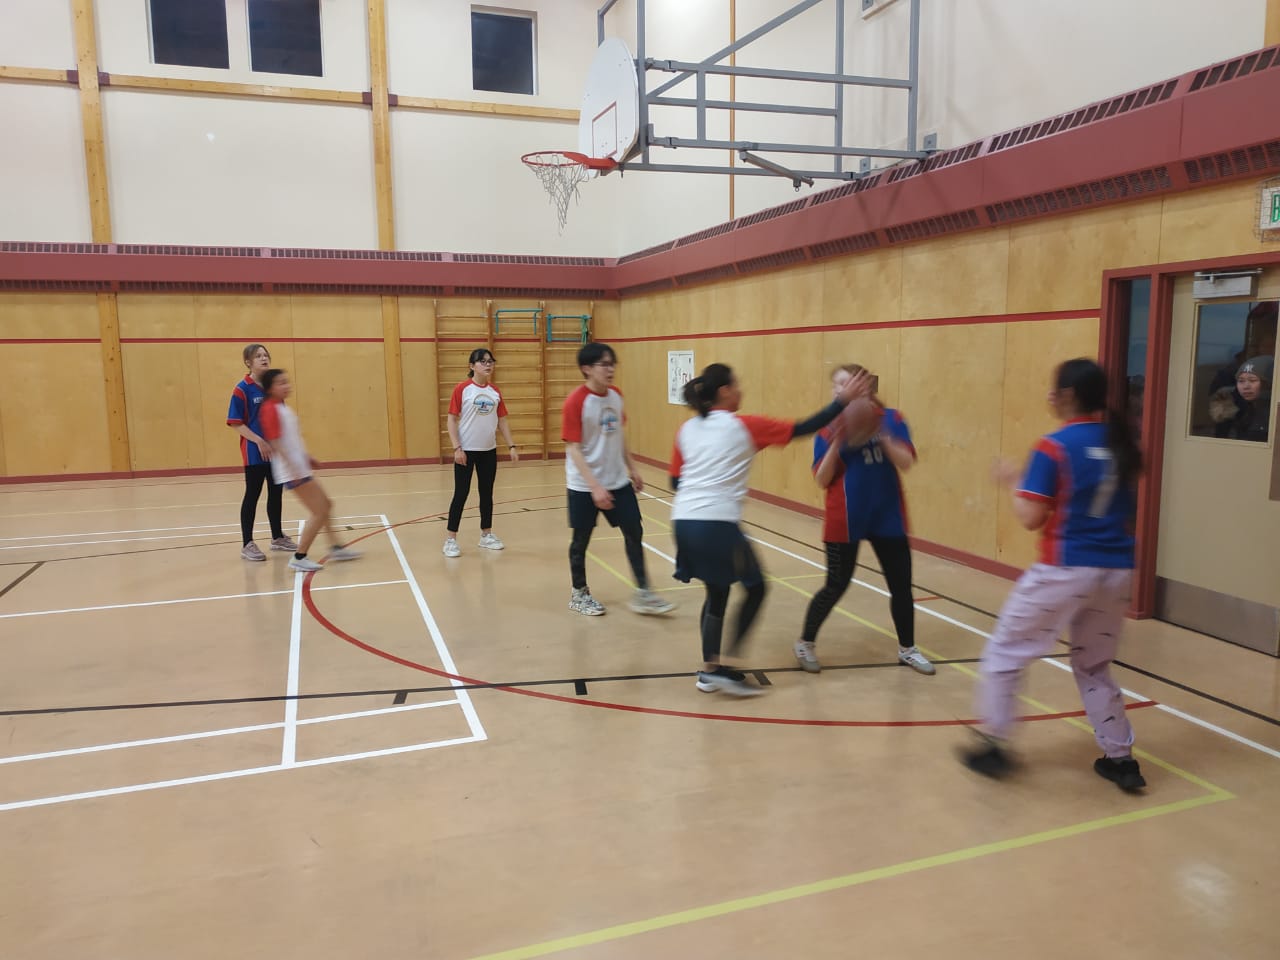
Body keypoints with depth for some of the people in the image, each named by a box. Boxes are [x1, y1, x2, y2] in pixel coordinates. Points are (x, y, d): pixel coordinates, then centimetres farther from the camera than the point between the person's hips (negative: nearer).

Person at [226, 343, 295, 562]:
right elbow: (235, 423, -12)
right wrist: (259, 441, -20)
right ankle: (247, 545, 6)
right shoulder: (242, 389, -10)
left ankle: (277, 537, 27)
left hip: (276, 451, 6)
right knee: (252, 496, -1)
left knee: (276, 493, 14)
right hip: (254, 452, -6)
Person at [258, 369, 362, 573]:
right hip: (292, 471, -10)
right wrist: (293, 468, -25)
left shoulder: (283, 408, 15)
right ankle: (299, 557, -1)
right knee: (319, 511, -7)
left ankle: (336, 547, 27)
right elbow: (275, 442, -21)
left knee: (326, 504, 17)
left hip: (301, 469, 10)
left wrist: (306, 457, 22)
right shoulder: (271, 409, -14)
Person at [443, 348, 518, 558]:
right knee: (461, 493, -1)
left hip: (489, 450, 5)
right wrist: (457, 448, -14)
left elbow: (502, 420, 11)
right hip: (466, 450, -5)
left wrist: (511, 446, 5)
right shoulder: (462, 389, -8)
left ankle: (486, 535, 25)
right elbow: (452, 420, -8)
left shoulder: (495, 391, 6)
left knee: (487, 492, 12)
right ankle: (450, 539, 8)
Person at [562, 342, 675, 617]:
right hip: (585, 486, -6)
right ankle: (579, 595, 27)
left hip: (618, 481, 6)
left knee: (634, 532, 6)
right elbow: (573, 449, -20)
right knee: (581, 539, 8)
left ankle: (642, 593, 17)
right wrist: (595, 486, -25)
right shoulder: (576, 402, -18)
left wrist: (632, 469, 15)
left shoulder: (616, 395, 2)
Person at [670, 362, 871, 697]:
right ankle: (724, 666, 8)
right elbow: (802, 429, 0)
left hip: (684, 520, 6)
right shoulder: (744, 426, -1)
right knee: (755, 588, 13)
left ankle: (709, 670, 23)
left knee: (717, 593, 21)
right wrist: (841, 401, 7)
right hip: (717, 524, -6)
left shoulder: (687, 429, 14)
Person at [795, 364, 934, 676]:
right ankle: (805, 643, 23)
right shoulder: (829, 428, -5)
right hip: (845, 519, -2)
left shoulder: (890, 419, -2)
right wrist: (837, 442, -22)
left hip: (888, 517, 2)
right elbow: (822, 480, -10)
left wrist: (882, 435, -25)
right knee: (836, 586, 4)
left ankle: (907, 649, 30)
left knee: (901, 584, 11)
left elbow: (906, 463, -12)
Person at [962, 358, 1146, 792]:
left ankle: (993, 745, 12)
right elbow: (1125, 508, 19)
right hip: (1116, 569, 7)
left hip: (1066, 569, -6)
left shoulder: (1054, 447, -12)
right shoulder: (1119, 442, 7)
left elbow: (1030, 518, -13)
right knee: (1094, 664, 23)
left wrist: (1012, 481, 3)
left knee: (1005, 653, 9)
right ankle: (1120, 758, 24)